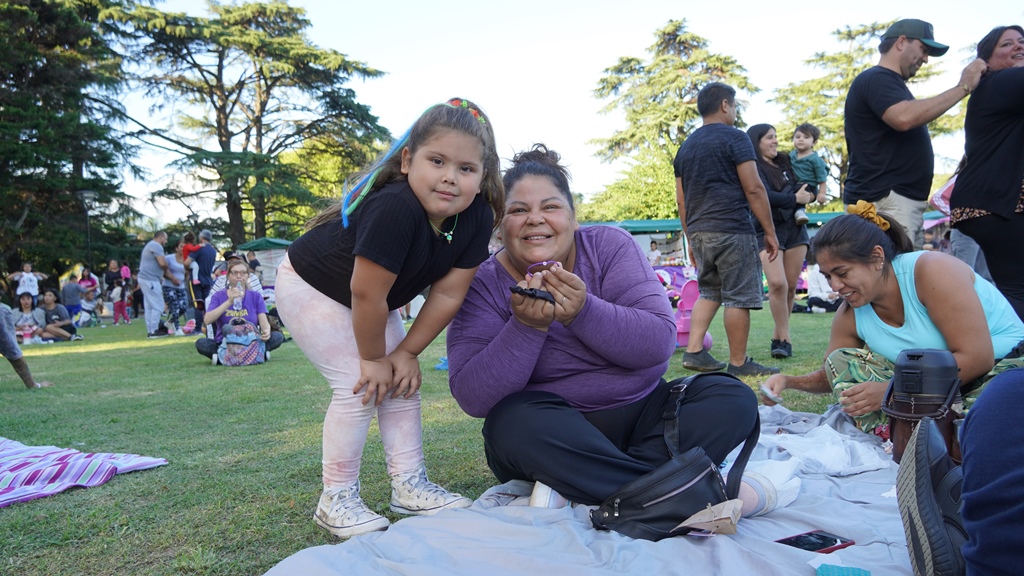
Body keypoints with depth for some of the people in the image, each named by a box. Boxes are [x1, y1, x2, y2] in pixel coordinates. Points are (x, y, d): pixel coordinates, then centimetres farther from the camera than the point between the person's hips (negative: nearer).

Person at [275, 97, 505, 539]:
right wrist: (375, 358, -20)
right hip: (310, 287, -7)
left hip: (366, 300, 7)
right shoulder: (395, 209, -40)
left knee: (401, 380, 5)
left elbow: (447, 295, -14)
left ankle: (409, 486, 16)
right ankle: (336, 500, 1)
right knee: (360, 385, -14)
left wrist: (406, 352, -13)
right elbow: (366, 294, -34)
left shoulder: (477, 217, -20)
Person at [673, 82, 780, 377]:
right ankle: (739, 363, 6)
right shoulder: (734, 138, -4)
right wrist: (770, 231, -5)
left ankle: (693, 351, 8)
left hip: (699, 231, 7)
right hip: (732, 230, -7)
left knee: (709, 292, 18)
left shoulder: (686, 146, 17)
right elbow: (754, 189, -10)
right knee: (739, 297, 0)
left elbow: (681, 199, 17)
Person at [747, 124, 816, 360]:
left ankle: (778, 335, 14)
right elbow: (765, 197, -20)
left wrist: (809, 194, -1)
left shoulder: (785, 162, 14)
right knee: (777, 284, -18)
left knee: (791, 286, 2)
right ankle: (785, 338, -8)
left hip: (795, 229, 6)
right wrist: (795, 199, -8)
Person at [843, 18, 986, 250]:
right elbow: (905, 117, -26)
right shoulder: (875, 79, -8)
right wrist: (963, 87, -16)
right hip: (885, 200, -11)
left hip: (904, 201, 11)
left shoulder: (891, 84, 24)